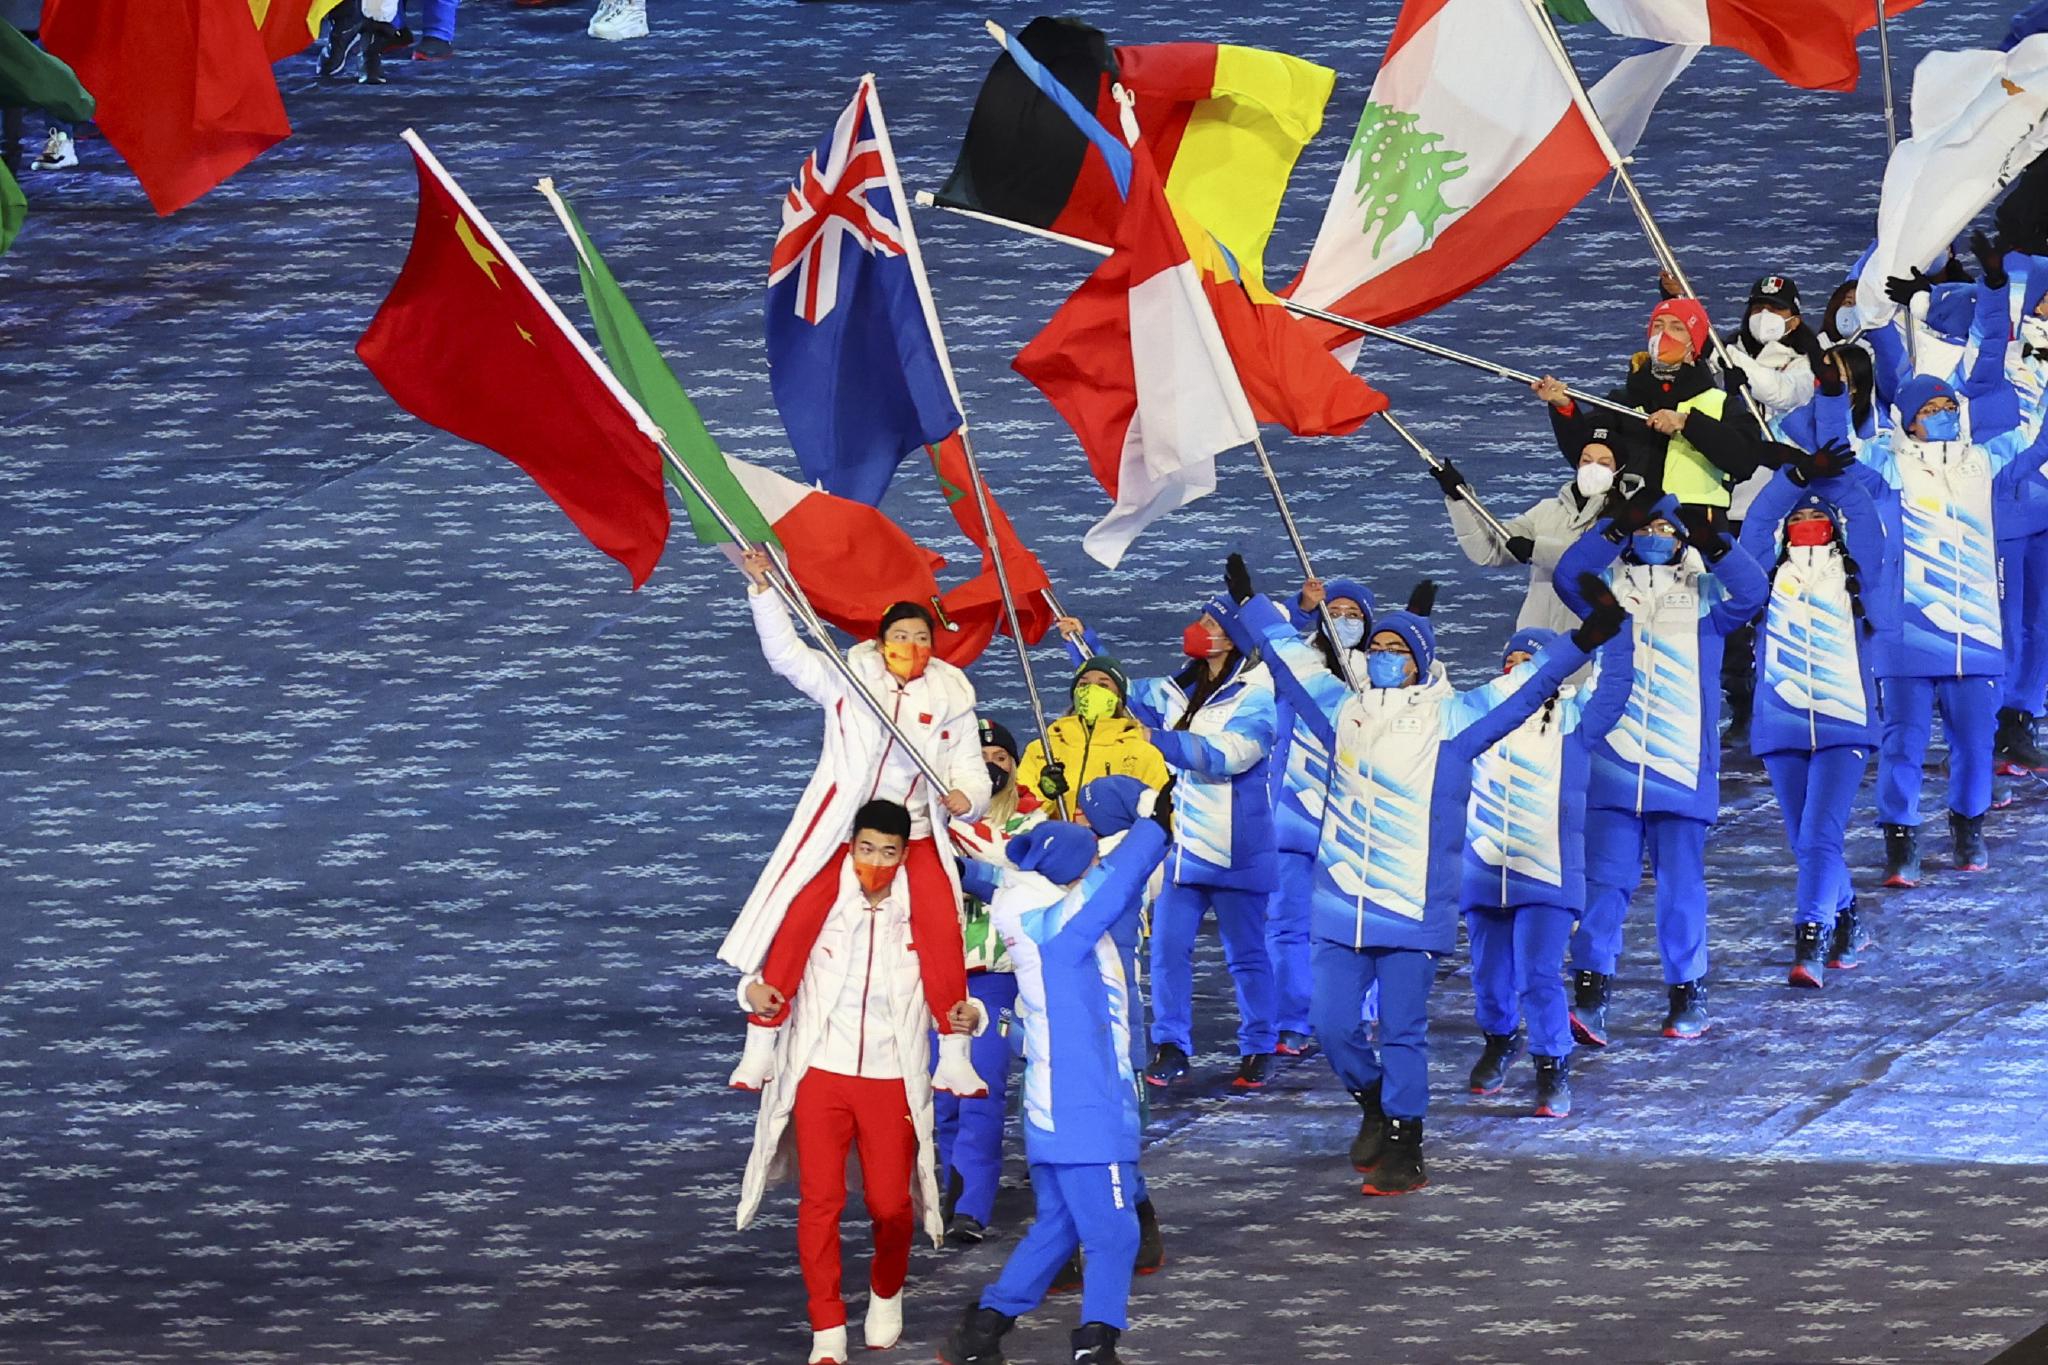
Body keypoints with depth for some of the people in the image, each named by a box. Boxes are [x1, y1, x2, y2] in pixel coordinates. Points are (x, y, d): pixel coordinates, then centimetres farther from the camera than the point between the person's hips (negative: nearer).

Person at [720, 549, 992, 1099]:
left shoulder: (951, 699, 4)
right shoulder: (849, 679, 1)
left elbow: (971, 770, 3)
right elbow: (785, 653, -8)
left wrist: (965, 796, -21)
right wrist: (761, 589, -20)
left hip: (915, 835, 1)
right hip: (837, 832, 0)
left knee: (941, 930, -16)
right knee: (794, 925, -9)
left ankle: (954, 1057, -6)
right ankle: (759, 1049, 0)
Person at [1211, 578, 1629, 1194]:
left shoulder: (1451, 717, -1)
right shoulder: (1344, 710, 9)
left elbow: (1531, 684, -4)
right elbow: (1284, 648, 21)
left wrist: (1583, 642, -14)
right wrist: (1243, 604, 27)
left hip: (1414, 909, -4)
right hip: (1340, 906, 4)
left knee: (1404, 1032, 0)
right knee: (1333, 1026, 4)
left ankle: (1404, 1148, 10)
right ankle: (1374, 1102, 32)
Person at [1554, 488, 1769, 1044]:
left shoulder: (1704, 593, 9)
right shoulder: (1610, 588, 10)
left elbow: (1752, 591, -10)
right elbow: (1569, 574, -10)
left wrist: (1714, 543, -24)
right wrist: (1616, 525, -21)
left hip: (1683, 765, 0)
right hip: (1613, 763, 0)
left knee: (1681, 882, 4)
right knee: (1607, 878, -5)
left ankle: (1687, 993, 13)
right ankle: (1591, 992, -8)